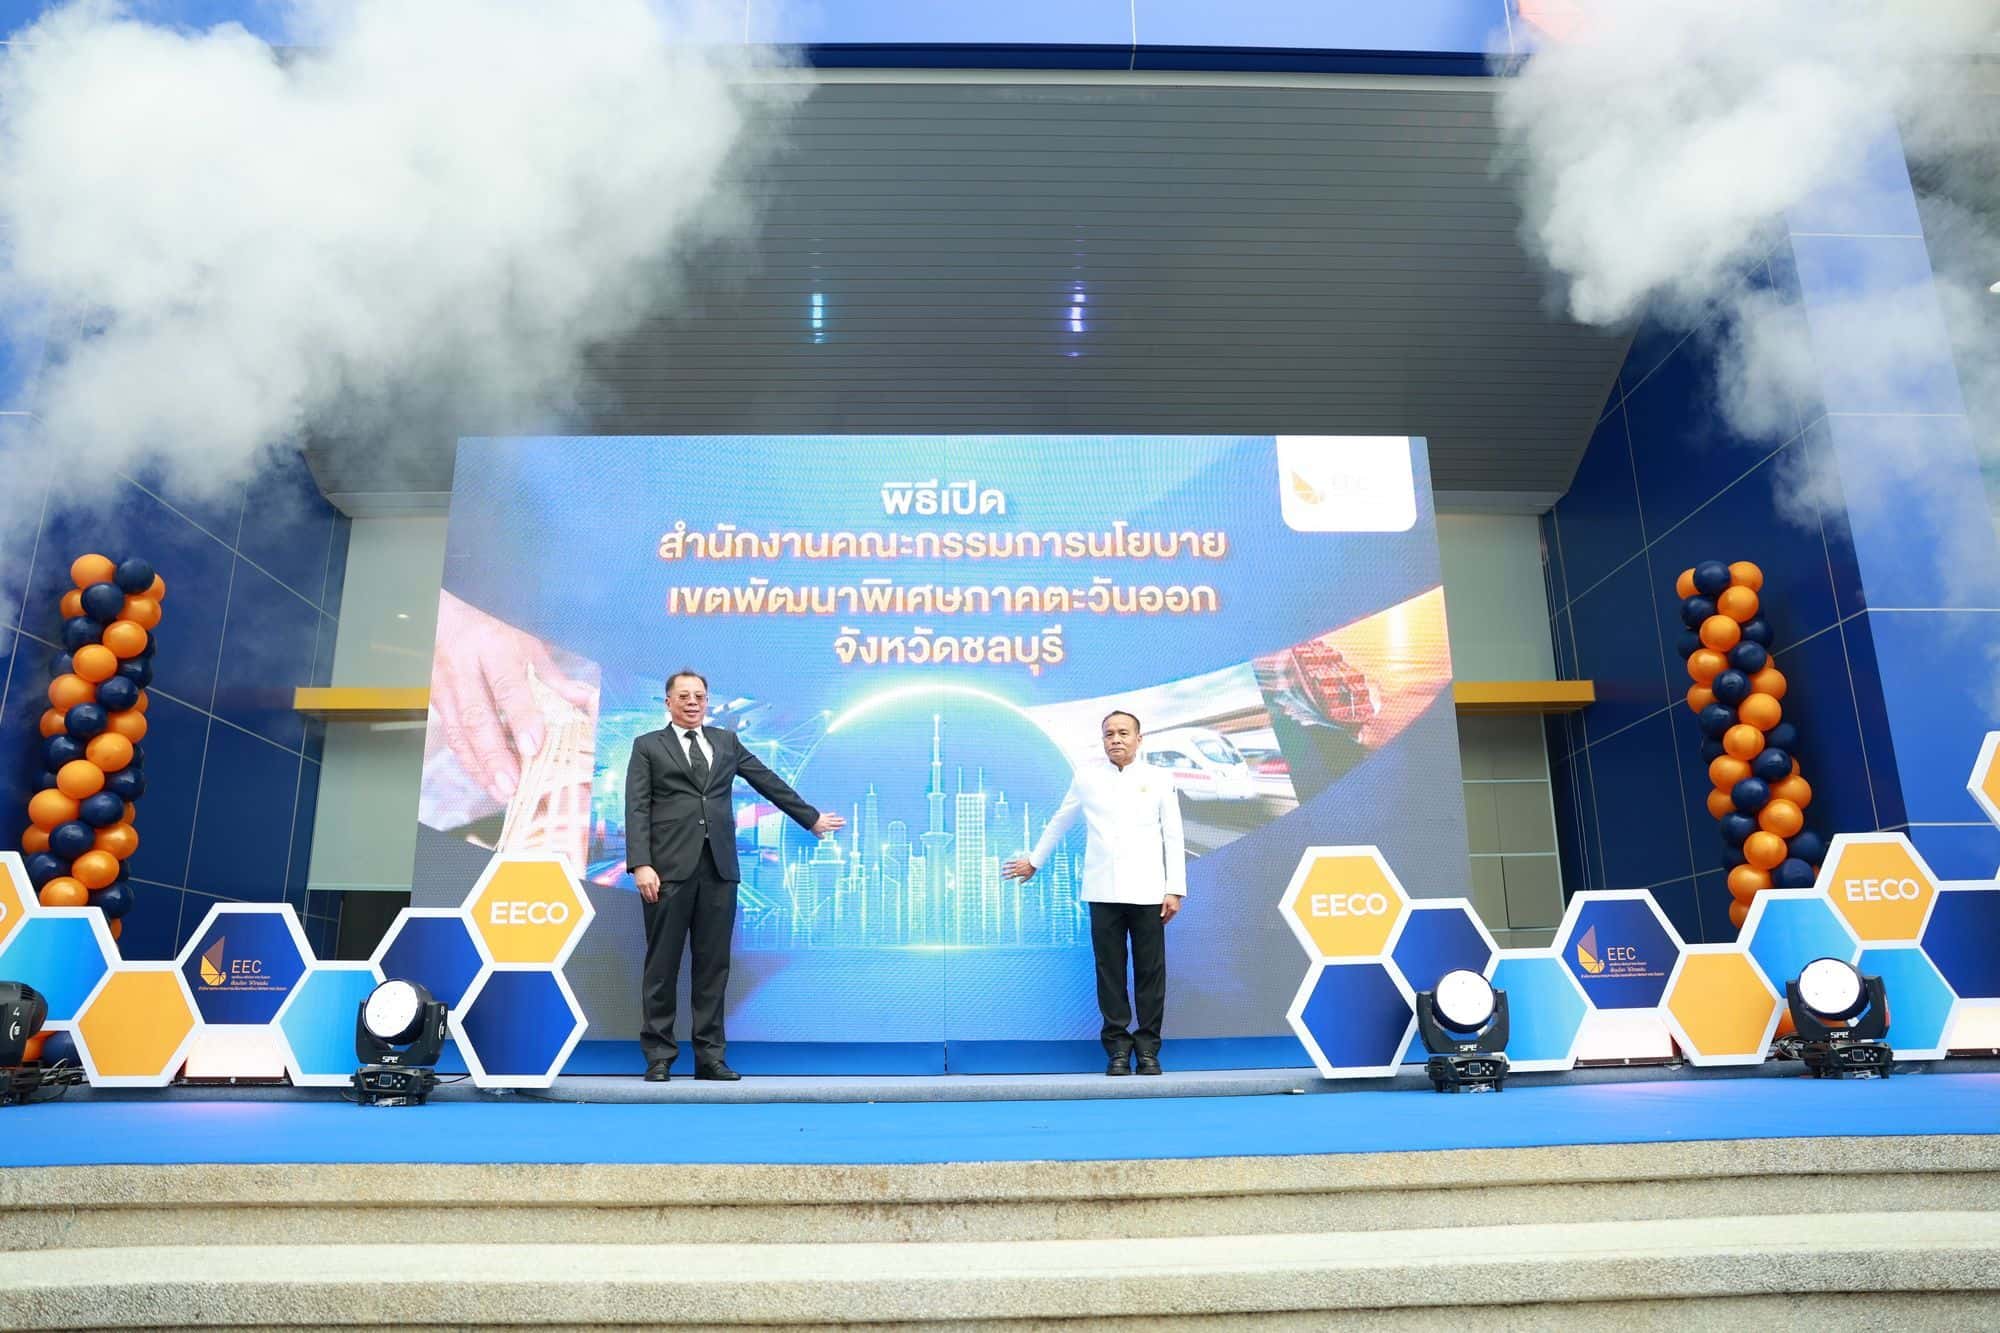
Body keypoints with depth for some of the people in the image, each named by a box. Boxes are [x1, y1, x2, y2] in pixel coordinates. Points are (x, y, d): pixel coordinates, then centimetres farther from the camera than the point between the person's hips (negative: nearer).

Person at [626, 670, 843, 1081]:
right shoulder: (648, 746, 8)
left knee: (714, 964, 5)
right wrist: (640, 865, -13)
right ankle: (658, 1056, 10)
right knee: (662, 964, 0)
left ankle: (709, 1056, 11)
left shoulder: (726, 741, 18)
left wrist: (811, 818, 28)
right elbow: (637, 809, -1)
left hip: (719, 867, 3)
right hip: (670, 868, -3)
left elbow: (769, 782, 24)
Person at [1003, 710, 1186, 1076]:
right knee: (1110, 970, 2)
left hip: (1147, 892, 0)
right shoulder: (1087, 776, 7)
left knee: (1150, 970, 0)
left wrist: (1175, 889, 1)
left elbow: (1173, 837, 6)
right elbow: (1059, 822, 19)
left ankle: (1148, 1048, 11)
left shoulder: (1159, 780, 6)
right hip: (1104, 892, 0)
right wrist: (1034, 860, 25)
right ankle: (1118, 1048, 10)